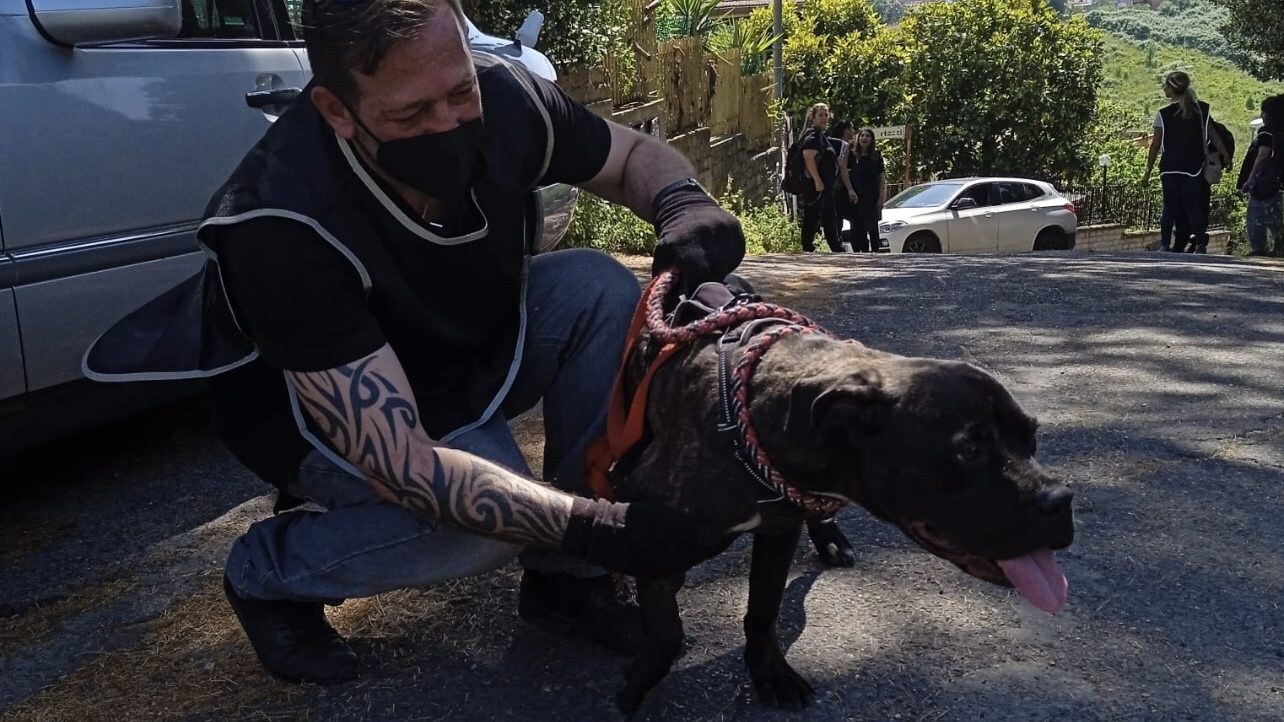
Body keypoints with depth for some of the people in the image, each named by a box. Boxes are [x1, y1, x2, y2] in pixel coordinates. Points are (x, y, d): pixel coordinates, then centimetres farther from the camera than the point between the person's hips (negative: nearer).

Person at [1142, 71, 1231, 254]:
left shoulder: (1163, 114, -6)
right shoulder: (1202, 109, 3)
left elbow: (1156, 145, -4)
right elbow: (1213, 135, 7)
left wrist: (1148, 171, 1)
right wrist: (1226, 156, 17)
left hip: (1169, 168, -2)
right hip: (1194, 168, 2)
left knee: (1169, 207, 5)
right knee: (1194, 206, 6)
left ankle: (1165, 245, 5)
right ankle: (1200, 244, -1)